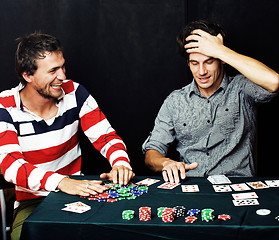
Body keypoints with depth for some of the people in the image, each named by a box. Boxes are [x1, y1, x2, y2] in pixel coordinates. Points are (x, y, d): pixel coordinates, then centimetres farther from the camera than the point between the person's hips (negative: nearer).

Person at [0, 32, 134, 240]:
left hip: (78, 193, 2)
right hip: (32, 202, -2)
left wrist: (120, 163, -24)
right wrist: (62, 182, -40)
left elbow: (106, 136, -1)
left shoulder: (74, 93, -3)